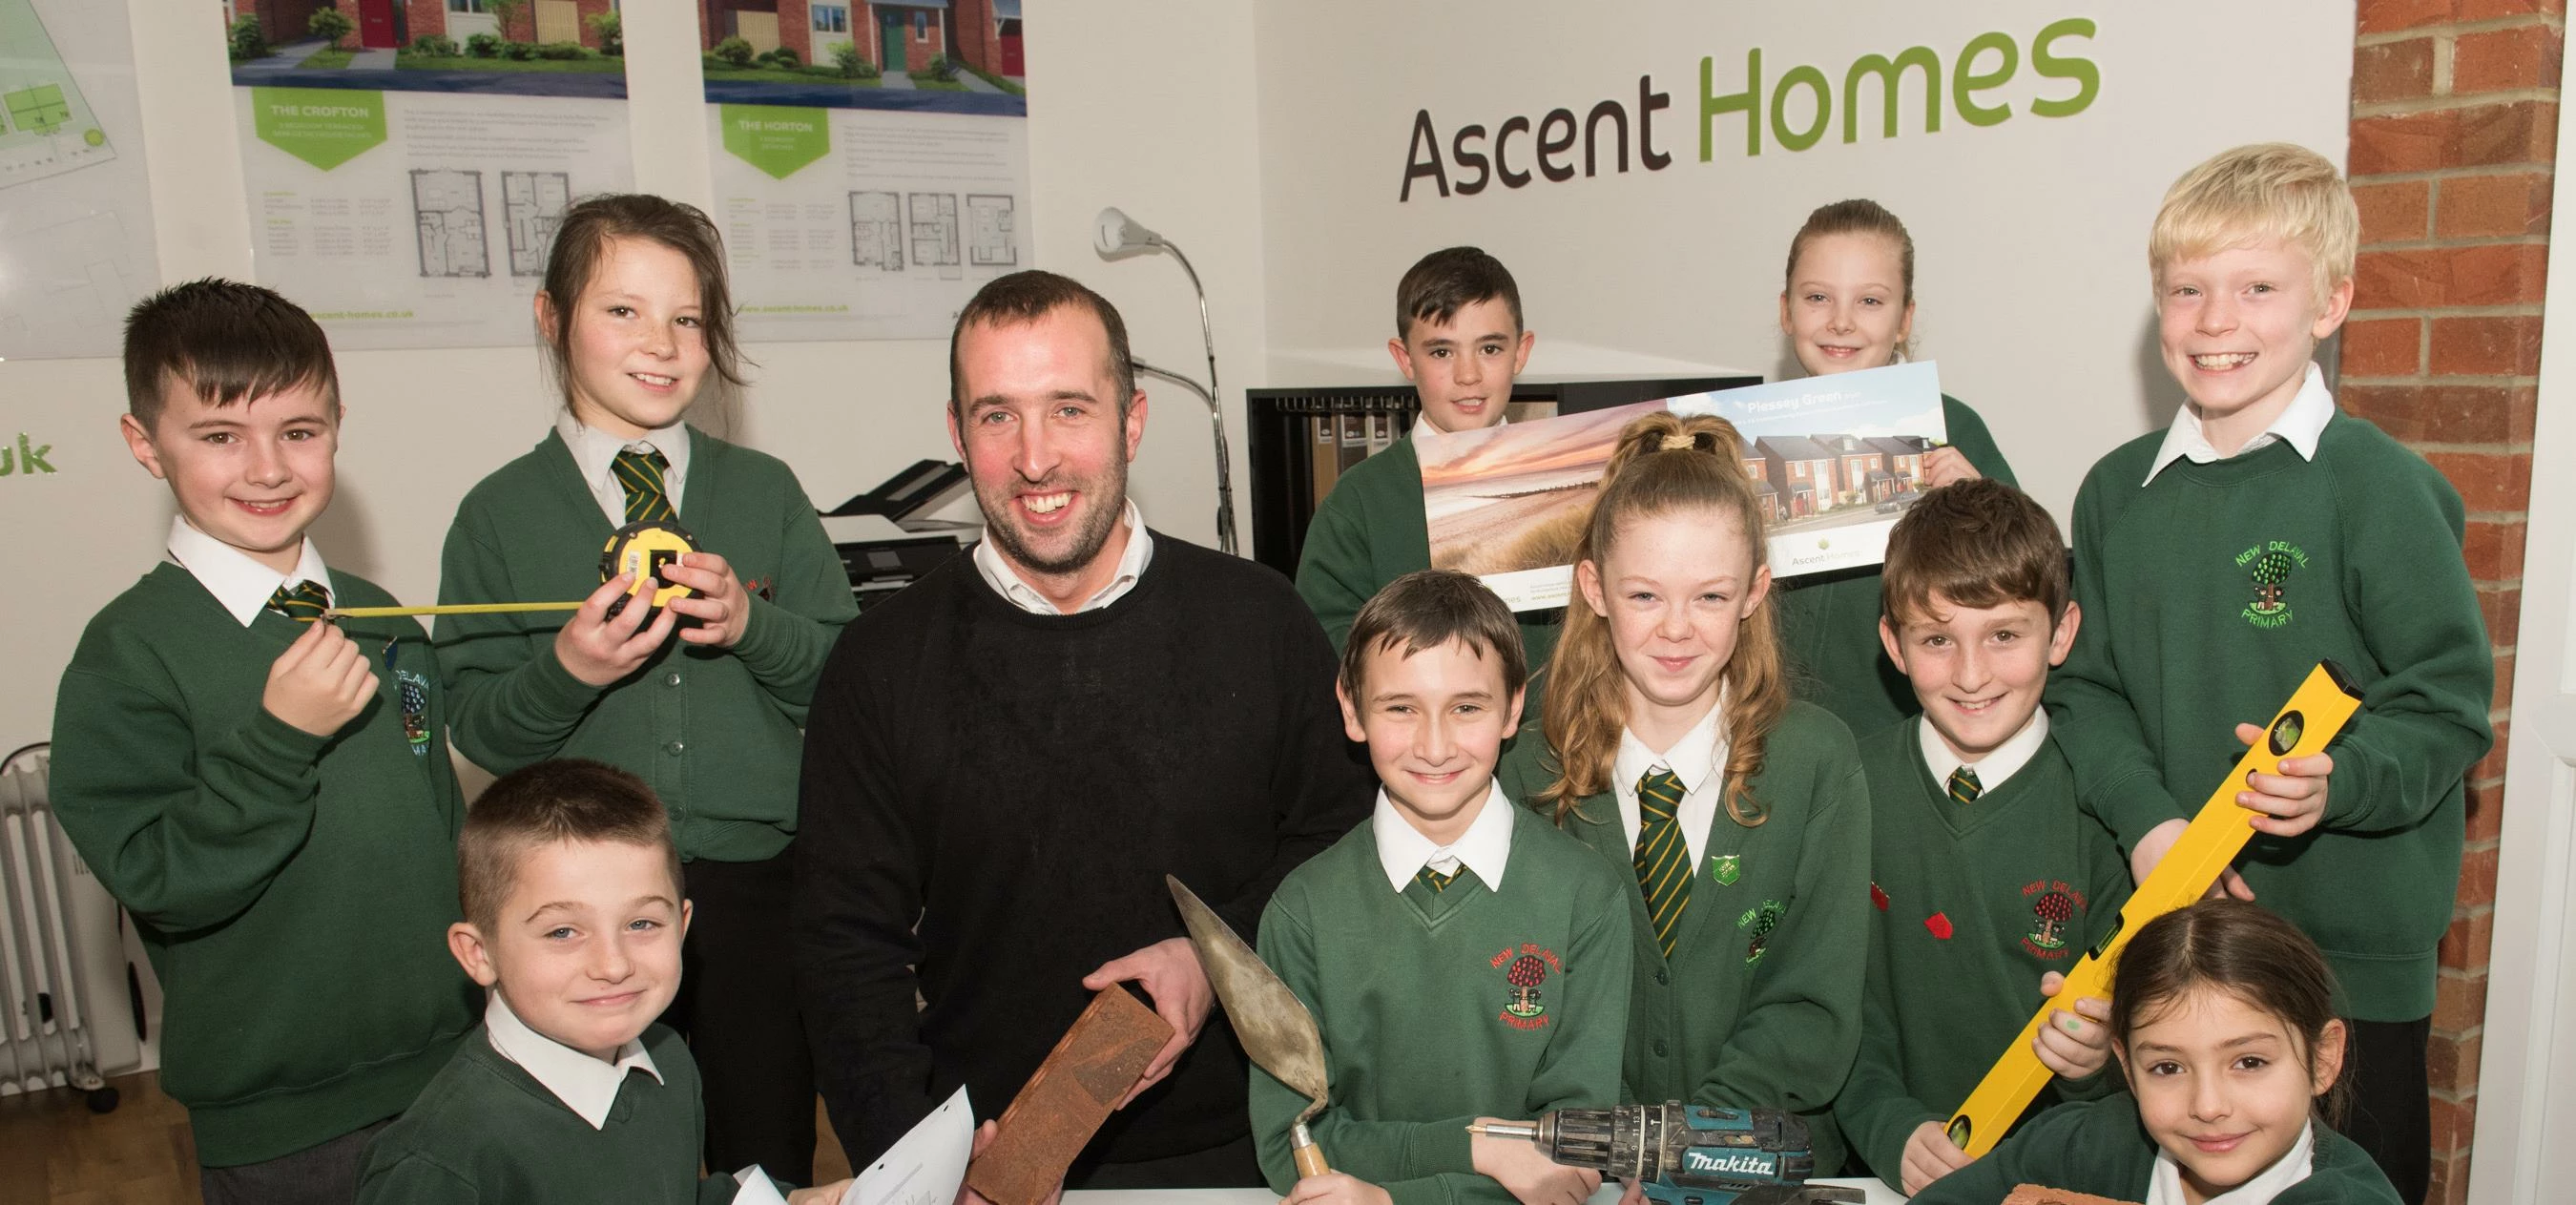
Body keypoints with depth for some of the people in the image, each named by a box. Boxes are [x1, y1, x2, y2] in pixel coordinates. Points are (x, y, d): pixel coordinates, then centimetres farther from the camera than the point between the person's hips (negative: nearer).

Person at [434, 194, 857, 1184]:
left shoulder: (764, 491, 4)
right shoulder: (501, 514, 1)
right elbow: (476, 731, -1)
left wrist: (754, 625, -16)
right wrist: (564, 671, -20)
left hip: (756, 883, 1)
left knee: (770, 1160, 14)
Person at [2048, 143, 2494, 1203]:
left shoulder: (2378, 487, -10)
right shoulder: (2118, 491, 3)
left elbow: (2450, 702, -9)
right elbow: (2085, 686, 3)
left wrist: (2341, 779, -28)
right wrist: (2147, 821, -11)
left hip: (2352, 953, -3)